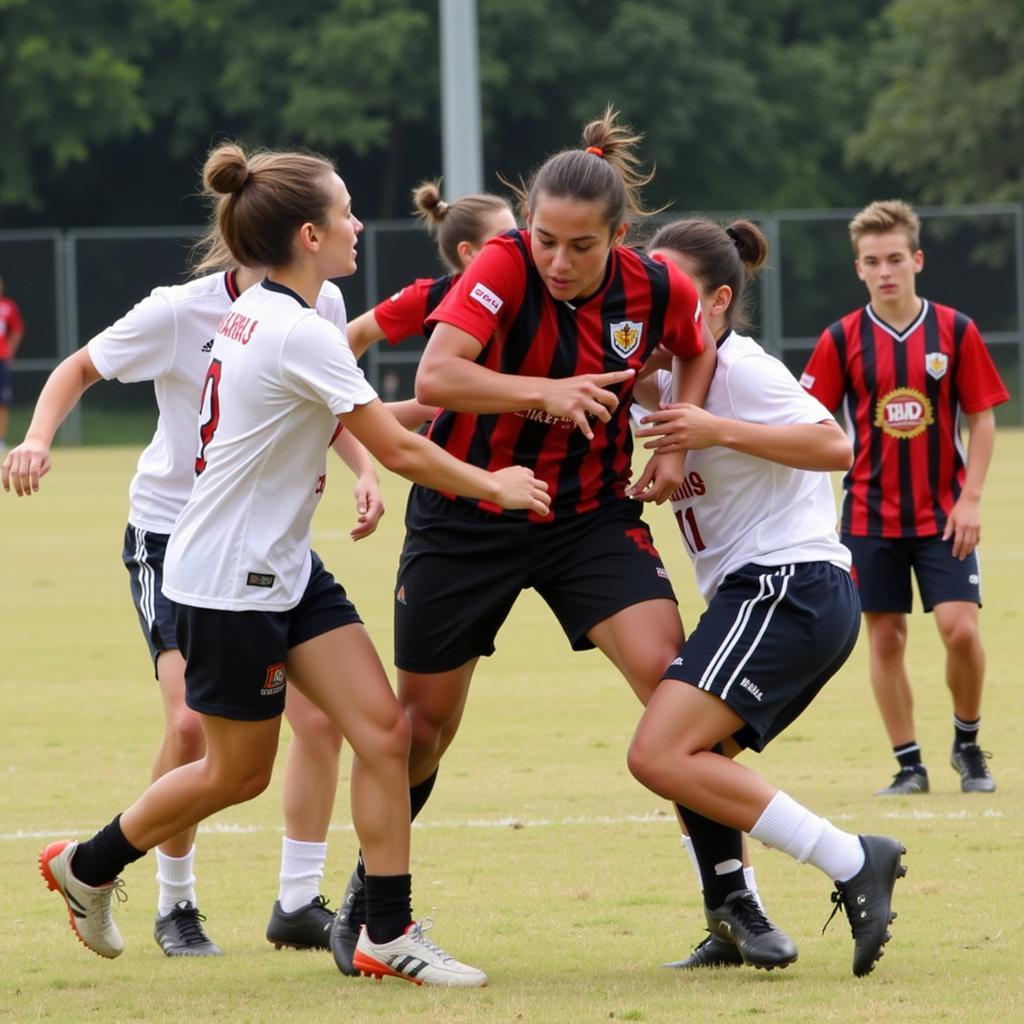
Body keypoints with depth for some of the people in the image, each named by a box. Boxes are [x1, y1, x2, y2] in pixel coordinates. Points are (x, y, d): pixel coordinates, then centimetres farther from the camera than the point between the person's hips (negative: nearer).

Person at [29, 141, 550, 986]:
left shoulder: (258, 315, 6)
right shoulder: (301, 334, -22)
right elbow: (399, 451, -18)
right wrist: (494, 486, -5)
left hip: (284, 568, 9)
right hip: (227, 583, -9)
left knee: (383, 731, -1)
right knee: (238, 772, 6)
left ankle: (389, 933, 2)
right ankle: (87, 866, 28)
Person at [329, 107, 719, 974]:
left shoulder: (656, 288, -10)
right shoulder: (504, 266, -21)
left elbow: (699, 351, 13)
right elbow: (434, 378, -32)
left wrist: (673, 447, -1)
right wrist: (545, 393, -42)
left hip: (591, 513, 2)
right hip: (465, 517, -2)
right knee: (425, 717, 10)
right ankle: (368, 894, 35)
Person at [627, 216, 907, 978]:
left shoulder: (740, 368, -8)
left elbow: (834, 445, -18)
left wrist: (716, 431, -22)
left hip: (787, 588, -11)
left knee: (661, 757, -20)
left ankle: (854, 864, -21)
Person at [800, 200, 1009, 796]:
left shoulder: (956, 331, -2)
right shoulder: (842, 340, -2)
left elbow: (982, 417, 1)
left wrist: (971, 499, -6)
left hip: (943, 514, -1)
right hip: (870, 516, 1)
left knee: (961, 629, -11)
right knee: (886, 639, 1)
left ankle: (969, 745, 11)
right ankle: (909, 765, 12)